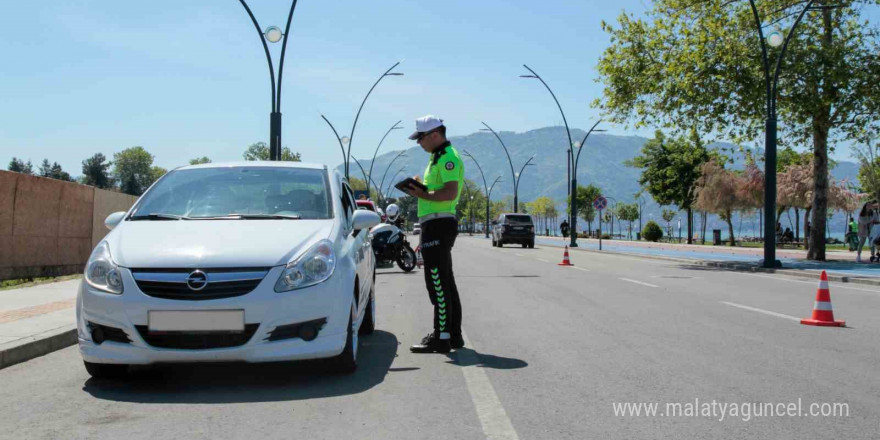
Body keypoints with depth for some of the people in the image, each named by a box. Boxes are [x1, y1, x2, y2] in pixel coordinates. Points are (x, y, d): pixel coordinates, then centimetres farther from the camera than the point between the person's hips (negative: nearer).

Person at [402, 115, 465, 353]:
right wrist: (421, 186, 13)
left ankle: (441, 338, -8)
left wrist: (422, 194, -17)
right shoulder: (437, 157, 21)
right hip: (437, 224, 11)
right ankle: (453, 334, 22)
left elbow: (450, 193, -24)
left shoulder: (448, 157, -13)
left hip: (439, 224, -11)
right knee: (445, 282, 15)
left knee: (438, 284, -10)